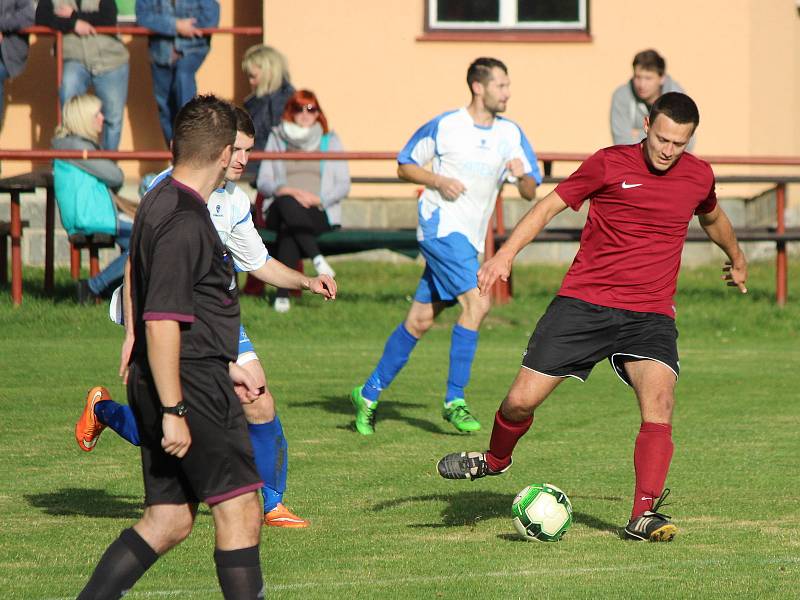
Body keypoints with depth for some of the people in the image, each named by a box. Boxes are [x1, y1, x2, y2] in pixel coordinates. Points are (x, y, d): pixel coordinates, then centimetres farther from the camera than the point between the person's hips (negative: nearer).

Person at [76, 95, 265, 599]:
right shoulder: (185, 222, -18)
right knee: (240, 511, -4)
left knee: (169, 521, 11)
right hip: (191, 386, -10)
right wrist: (174, 412, -22)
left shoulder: (161, 203, 14)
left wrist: (224, 364, 33)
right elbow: (161, 324, -22)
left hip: (164, 385, 10)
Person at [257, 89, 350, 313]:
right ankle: (316, 257, -43)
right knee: (287, 203, -38)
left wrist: (317, 198, -10)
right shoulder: (277, 139, 18)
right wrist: (285, 190, -12)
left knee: (288, 226, -36)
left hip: (318, 214, -1)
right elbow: (263, 182, 10)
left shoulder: (330, 141, 16)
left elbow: (343, 185, 9)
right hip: (279, 210, 1)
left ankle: (283, 293, -41)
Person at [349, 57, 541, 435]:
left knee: (420, 320, 9)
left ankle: (368, 395, 19)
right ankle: (454, 400, -15)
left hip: (470, 239, 6)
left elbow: (530, 192, 6)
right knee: (477, 303, -21)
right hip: (441, 225, -6)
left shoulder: (511, 134, 6)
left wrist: (523, 177, -18)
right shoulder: (444, 127, -6)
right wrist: (438, 181, -13)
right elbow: (404, 166, 4)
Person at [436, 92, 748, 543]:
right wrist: (506, 254, -12)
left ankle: (644, 515, -24)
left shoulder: (699, 176, 6)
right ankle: (495, 460, 30)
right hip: (583, 303, -1)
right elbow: (551, 206, 1)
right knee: (522, 400, -3)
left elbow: (712, 217, 30)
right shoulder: (609, 164, -5)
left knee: (659, 400, -24)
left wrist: (737, 259, 48)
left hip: (650, 315, 2)